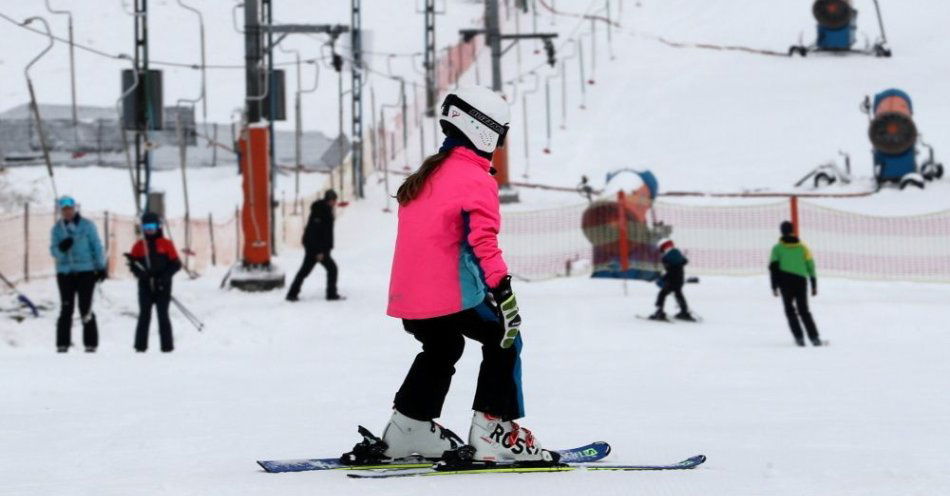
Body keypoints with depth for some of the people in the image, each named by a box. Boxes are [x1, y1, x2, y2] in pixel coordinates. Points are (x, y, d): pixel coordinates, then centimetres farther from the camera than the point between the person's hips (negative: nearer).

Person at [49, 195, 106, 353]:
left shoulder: (87, 226, 1)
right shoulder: (57, 229, 7)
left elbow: (97, 247, 4)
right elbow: (54, 250, 2)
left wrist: (101, 267, 1)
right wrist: (61, 248, -21)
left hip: (85, 271, -2)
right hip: (65, 273, 2)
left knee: (85, 308, -5)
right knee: (66, 310, 2)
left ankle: (90, 344, -1)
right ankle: (62, 344, 5)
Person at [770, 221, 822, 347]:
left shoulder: (777, 248, 4)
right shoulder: (802, 247, 9)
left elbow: (774, 267, -2)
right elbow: (810, 266, 8)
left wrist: (774, 286, -1)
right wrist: (814, 285, 13)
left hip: (785, 280, -2)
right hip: (801, 280, 2)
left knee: (790, 310, 7)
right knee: (804, 310, 8)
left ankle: (799, 337, -5)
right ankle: (814, 337, -2)